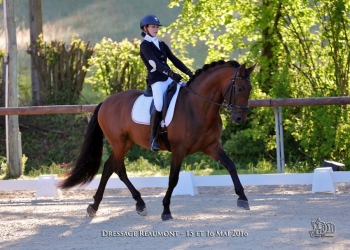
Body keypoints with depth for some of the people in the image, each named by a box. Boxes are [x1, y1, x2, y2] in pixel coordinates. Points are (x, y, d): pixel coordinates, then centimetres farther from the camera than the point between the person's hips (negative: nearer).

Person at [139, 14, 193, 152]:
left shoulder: (161, 44, 19)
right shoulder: (145, 45, -4)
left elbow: (174, 59, 12)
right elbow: (155, 63, -18)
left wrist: (188, 72, -1)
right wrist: (171, 74, -31)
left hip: (169, 78, 8)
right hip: (156, 80, -8)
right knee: (159, 106, -29)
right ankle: (153, 138, -17)